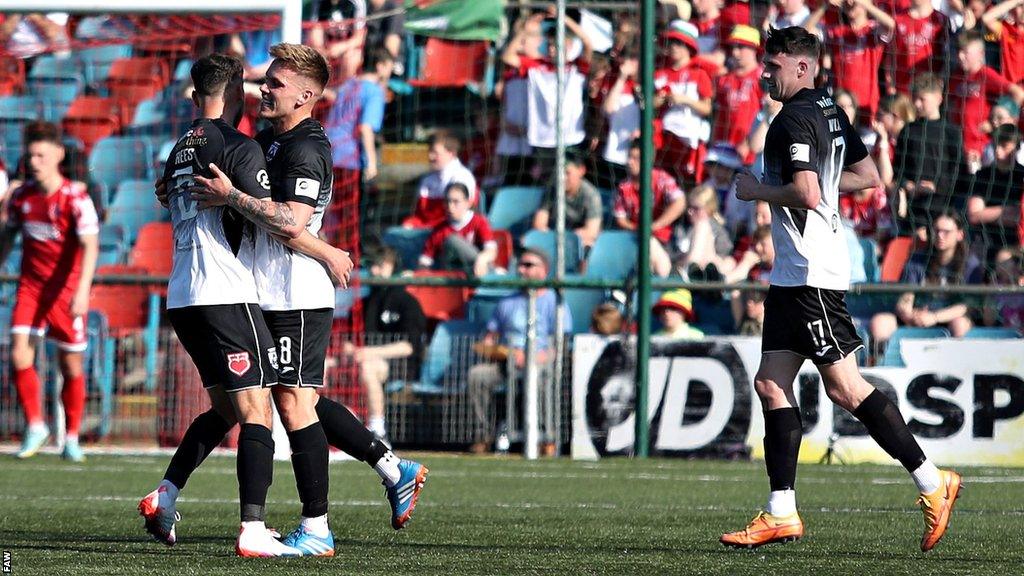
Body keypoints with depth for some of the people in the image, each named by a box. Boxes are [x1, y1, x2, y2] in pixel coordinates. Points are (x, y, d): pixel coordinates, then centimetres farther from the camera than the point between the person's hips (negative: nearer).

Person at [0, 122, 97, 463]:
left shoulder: (75, 198, -15)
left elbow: (90, 246, -23)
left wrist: (82, 291, -34)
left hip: (67, 290, -4)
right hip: (30, 287, 4)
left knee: (71, 367, 3)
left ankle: (72, 438, 18)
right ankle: (35, 426, 6)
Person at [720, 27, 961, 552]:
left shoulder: (794, 120, -14)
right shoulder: (831, 113, 16)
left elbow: (806, 195, -25)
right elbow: (869, 176, 23)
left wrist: (758, 191, -10)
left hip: (810, 274, -10)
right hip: (794, 273, 10)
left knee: (843, 386, -8)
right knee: (771, 384, 7)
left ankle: (932, 484, -4)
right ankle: (781, 513, 5)